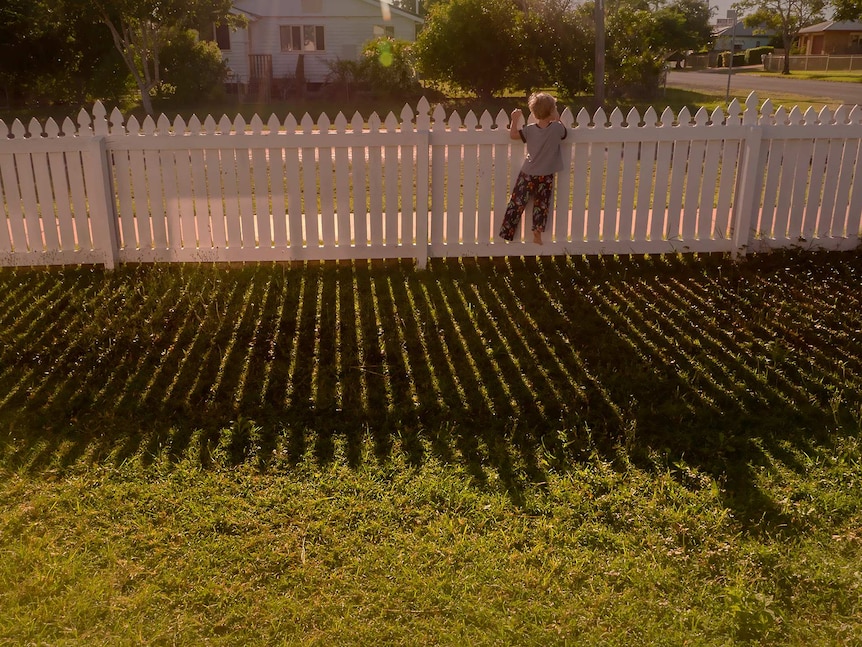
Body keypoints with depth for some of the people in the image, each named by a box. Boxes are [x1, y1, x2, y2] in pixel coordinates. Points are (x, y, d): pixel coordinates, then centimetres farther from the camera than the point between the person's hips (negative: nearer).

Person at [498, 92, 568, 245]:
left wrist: (515, 119, 13)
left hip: (527, 175, 1)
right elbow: (564, 133, 9)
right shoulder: (557, 128, -13)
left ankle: (505, 233, 12)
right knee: (541, 206, 13)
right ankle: (537, 235, 19)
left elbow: (513, 135, 2)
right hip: (545, 177, -1)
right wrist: (557, 119, 14)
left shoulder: (530, 130, -10)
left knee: (516, 203, 8)